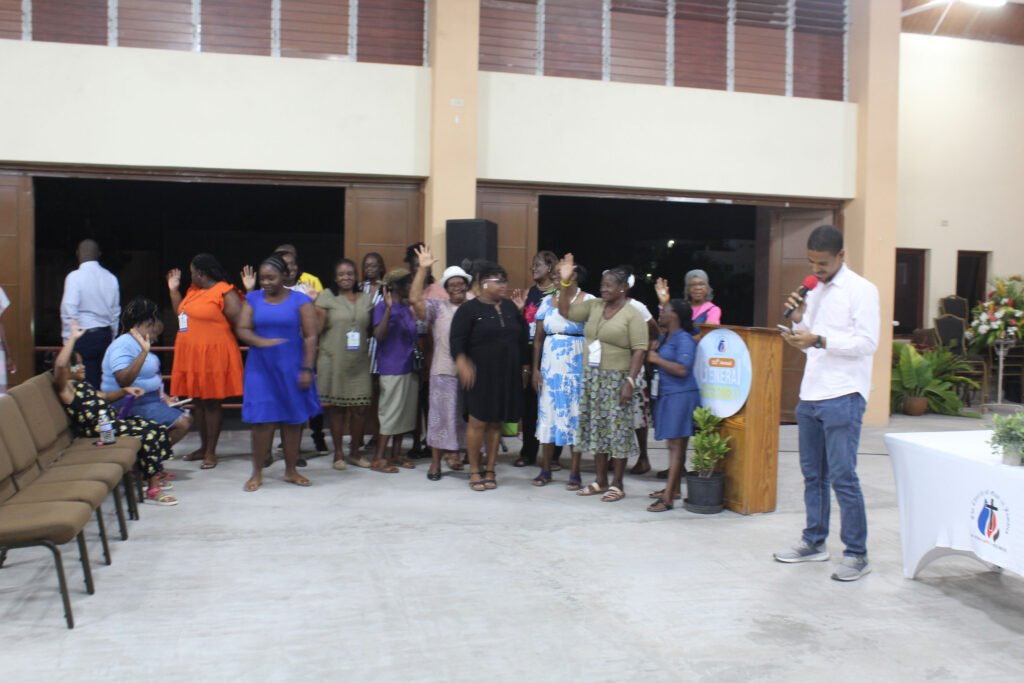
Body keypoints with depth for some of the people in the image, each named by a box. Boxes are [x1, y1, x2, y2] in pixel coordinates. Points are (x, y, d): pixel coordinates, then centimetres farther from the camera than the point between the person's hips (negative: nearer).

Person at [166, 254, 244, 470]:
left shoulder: (225, 293, -12)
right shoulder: (193, 290, 15)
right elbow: (180, 314, 21)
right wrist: (173, 290, 17)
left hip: (213, 356, -8)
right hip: (191, 356, 8)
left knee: (211, 403, -1)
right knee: (198, 401, 13)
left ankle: (211, 451, 7)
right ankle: (203, 447, 25)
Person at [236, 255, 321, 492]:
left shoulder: (300, 300, -1)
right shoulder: (253, 298, 7)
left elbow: (310, 337, -4)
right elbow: (241, 329, 0)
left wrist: (307, 369, -10)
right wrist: (261, 342, -20)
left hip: (291, 368, -1)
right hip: (261, 368, 1)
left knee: (293, 419, 6)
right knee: (262, 420, -3)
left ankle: (291, 470, 19)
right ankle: (257, 473, 8)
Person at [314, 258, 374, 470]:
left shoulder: (366, 299, 11)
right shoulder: (326, 296, 0)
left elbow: (371, 329, 15)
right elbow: (317, 328, -2)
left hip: (359, 362, 3)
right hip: (333, 361, -3)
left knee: (360, 408, 4)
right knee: (336, 407, 4)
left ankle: (355, 451, 20)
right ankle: (338, 453, 16)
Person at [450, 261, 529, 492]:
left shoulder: (510, 307, 11)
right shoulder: (468, 309, -5)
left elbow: (522, 338, 18)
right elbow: (456, 340, -12)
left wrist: (525, 366, 16)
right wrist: (462, 364, -27)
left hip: (507, 375, 5)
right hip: (480, 375, -5)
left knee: (496, 422, 8)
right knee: (478, 422, -3)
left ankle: (490, 470, 16)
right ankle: (474, 471, 8)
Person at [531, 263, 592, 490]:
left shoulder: (588, 300, -3)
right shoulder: (548, 301, 9)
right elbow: (538, 338, 9)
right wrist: (535, 368, 3)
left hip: (576, 367, -4)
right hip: (550, 366, 4)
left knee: (575, 414, 0)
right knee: (548, 413, 5)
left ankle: (575, 473, 8)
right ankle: (545, 470, 15)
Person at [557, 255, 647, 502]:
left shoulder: (633, 314, -9)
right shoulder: (594, 306, 8)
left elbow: (640, 350, -13)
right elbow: (565, 310, 12)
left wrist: (630, 381, -20)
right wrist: (565, 282, 2)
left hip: (617, 379, -6)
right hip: (593, 378, 6)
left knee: (618, 430, -1)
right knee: (596, 428, 10)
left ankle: (617, 484, 9)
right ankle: (601, 481, 21)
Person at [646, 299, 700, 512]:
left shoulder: (684, 339, -13)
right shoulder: (665, 337, 15)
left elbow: (682, 369, -24)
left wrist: (656, 359, -15)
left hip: (680, 397, -9)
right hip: (666, 395, 9)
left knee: (676, 445, -8)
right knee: (674, 444, 15)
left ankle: (668, 498, -10)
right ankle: (674, 488, 25)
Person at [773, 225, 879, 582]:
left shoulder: (861, 290, -6)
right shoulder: (815, 292, 15)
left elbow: (868, 343, -15)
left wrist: (819, 340, -24)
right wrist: (798, 320, 1)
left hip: (842, 396, -7)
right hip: (810, 394, 7)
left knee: (843, 476, -7)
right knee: (812, 474, 13)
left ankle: (857, 555, 3)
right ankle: (814, 542, 24)